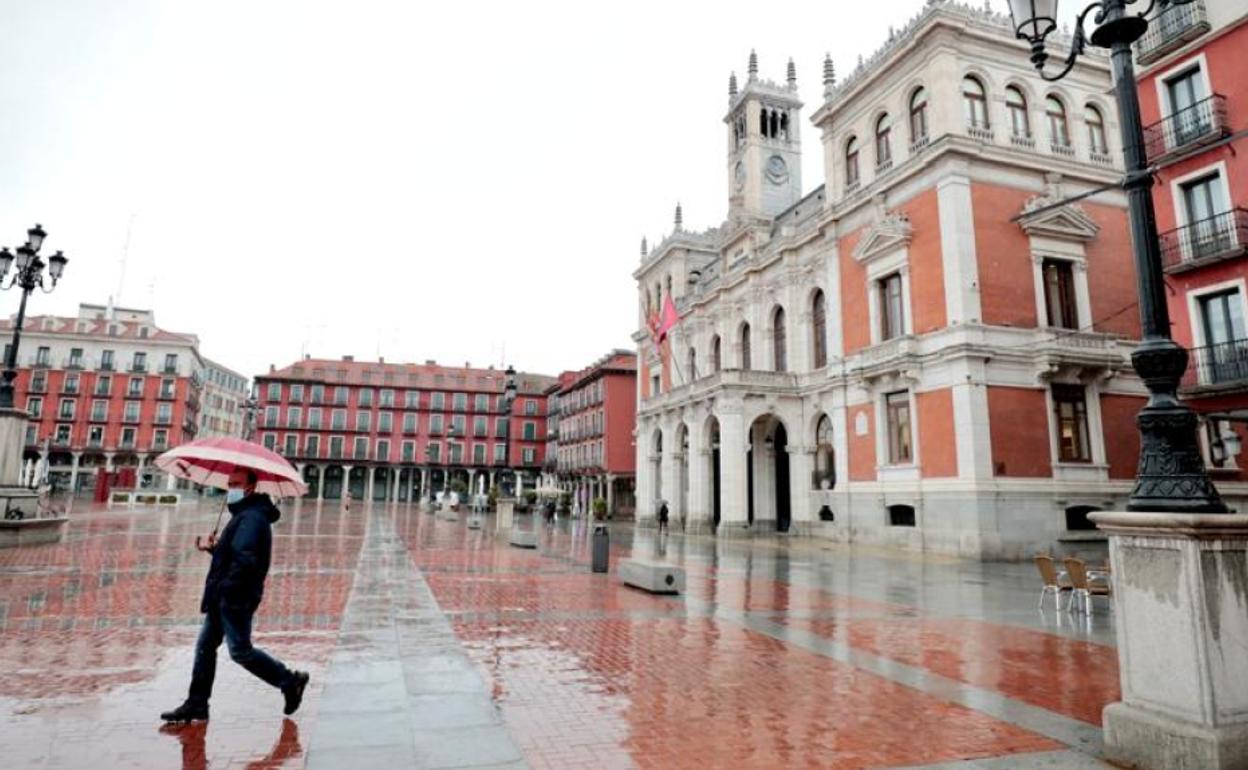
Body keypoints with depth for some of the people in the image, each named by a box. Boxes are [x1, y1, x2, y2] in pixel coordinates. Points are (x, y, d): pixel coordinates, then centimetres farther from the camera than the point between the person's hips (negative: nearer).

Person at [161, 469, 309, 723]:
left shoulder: (251, 517, -18)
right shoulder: (244, 515, 16)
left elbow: (245, 559, -27)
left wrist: (226, 588, -21)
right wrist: (214, 548, 8)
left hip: (235, 599, -10)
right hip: (225, 598, 10)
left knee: (241, 651, -4)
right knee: (205, 646, 14)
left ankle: (290, 680, 7)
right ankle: (196, 704, 23)